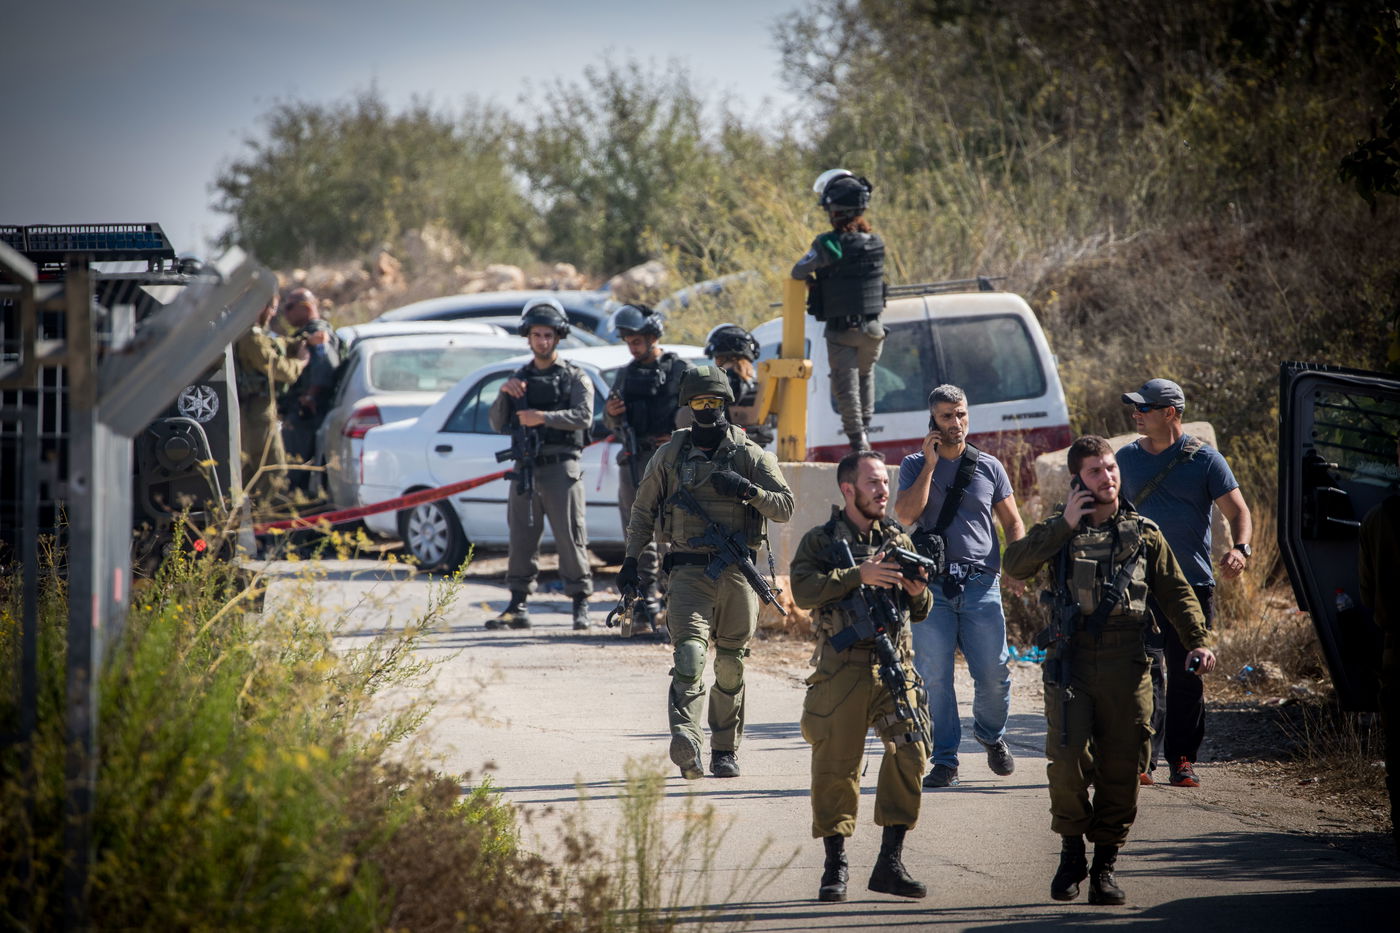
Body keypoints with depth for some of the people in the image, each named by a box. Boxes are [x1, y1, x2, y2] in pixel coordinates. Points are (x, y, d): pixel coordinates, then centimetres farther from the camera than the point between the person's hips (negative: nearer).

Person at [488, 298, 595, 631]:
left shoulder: (575, 377, 5)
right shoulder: (520, 378, 17)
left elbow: (583, 416, -11)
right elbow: (499, 424, 12)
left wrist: (544, 417, -22)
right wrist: (505, 394, -5)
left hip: (561, 468, -4)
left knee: (570, 537, -6)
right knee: (521, 539, 3)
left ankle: (580, 606, -2)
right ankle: (518, 607, 7)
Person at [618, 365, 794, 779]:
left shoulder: (750, 455, 5)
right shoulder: (670, 454, 9)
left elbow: (785, 506, 1)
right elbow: (643, 511, 16)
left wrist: (747, 489, -15)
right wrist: (631, 559, 8)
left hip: (737, 573, 1)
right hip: (688, 570, -1)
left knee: (731, 666, 7)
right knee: (689, 649, -22)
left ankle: (726, 750, 19)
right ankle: (685, 736, -38)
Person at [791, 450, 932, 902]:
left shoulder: (899, 541, 16)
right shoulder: (820, 541, 5)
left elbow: (920, 612, 20)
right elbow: (803, 589, -14)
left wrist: (918, 590, -2)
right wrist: (858, 575, -20)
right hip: (842, 668, -3)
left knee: (909, 751, -12)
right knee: (835, 766, -1)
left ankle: (890, 862, -5)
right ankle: (835, 865, 11)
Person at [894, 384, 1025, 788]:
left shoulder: (988, 467, 11)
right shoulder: (915, 466, 8)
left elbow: (1012, 522, 12)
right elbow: (905, 514, -7)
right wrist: (930, 464, -7)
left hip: (980, 583, 1)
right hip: (931, 584, -1)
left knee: (993, 672, -2)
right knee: (934, 676, -5)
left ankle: (991, 735, 26)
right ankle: (944, 760, 2)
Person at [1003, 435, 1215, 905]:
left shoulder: (1143, 533, 12)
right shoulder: (1060, 529, 8)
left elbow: (1176, 592, 14)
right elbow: (1015, 563, -8)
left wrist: (1197, 641, 1)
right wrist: (1065, 524, -10)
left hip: (1126, 666, 1)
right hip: (1071, 660, -1)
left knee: (1120, 770, 0)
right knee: (1068, 763, -12)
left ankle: (1105, 865, 11)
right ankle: (1071, 851, 10)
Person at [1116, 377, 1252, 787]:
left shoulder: (1204, 459, 1)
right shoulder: (1128, 458, 11)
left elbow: (1237, 511, -2)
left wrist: (1240, 549, -21)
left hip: (1193, 584, -1)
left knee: (1186, 677, 4)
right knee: (1146, 672, -10)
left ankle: (1182, 759, 13)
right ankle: (1143, 757, -11)